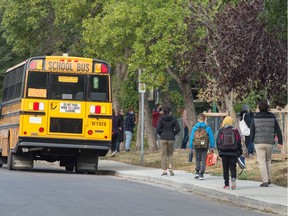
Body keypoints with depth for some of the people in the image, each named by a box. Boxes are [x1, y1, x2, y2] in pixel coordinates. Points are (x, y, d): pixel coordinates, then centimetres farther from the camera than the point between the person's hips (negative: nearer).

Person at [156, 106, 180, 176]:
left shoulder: (161, 119, -4)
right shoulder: (173, 119, 0)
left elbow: (158, 129, -11)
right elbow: (178, 129, -4)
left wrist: (161, 134, 7)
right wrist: (173, 134, 10)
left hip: (163, 138, -1)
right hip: (171, 138, 1)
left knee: (164, 154, 5)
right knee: (170, 154, 15)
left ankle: (164, 170, 3)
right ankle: (170, 168, -2)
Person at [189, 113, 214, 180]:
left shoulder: (195, 128, -1)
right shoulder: (207, 128, -2)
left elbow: (191, 138, 1)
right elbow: (211, 137, -1)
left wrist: (191, 147, 8)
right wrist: (212, 147, 5)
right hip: (205, 146, -1)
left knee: (197, 159, 15)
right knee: (203, 159, 4)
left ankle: (197, 172, 4)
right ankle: (201, 174, -2)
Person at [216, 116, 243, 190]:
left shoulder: (221, 131, 1)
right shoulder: (235, 131, 3)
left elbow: (217, 142, -2)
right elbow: (239, 142, 2)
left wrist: (219, 150, 8)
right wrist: (240, 151, 9)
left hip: (224, 153, 0)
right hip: (233, 153, 0)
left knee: (225, 169, 6)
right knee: (233, 168, 3)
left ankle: (226, 184, 4)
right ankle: (233, 179, -23)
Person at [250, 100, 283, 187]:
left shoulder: (255, 118, -2)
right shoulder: (272, 118, 1)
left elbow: (252, 131, 2)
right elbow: (278, 130, 0)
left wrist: (253, 140, 19)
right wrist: (280, 142, 4)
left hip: (259, 142, -2)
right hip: (270, 143, 2)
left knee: (262, 162, -2)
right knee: (268, 160, 21)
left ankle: (265, 181, -10)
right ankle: (268, 179, 21)